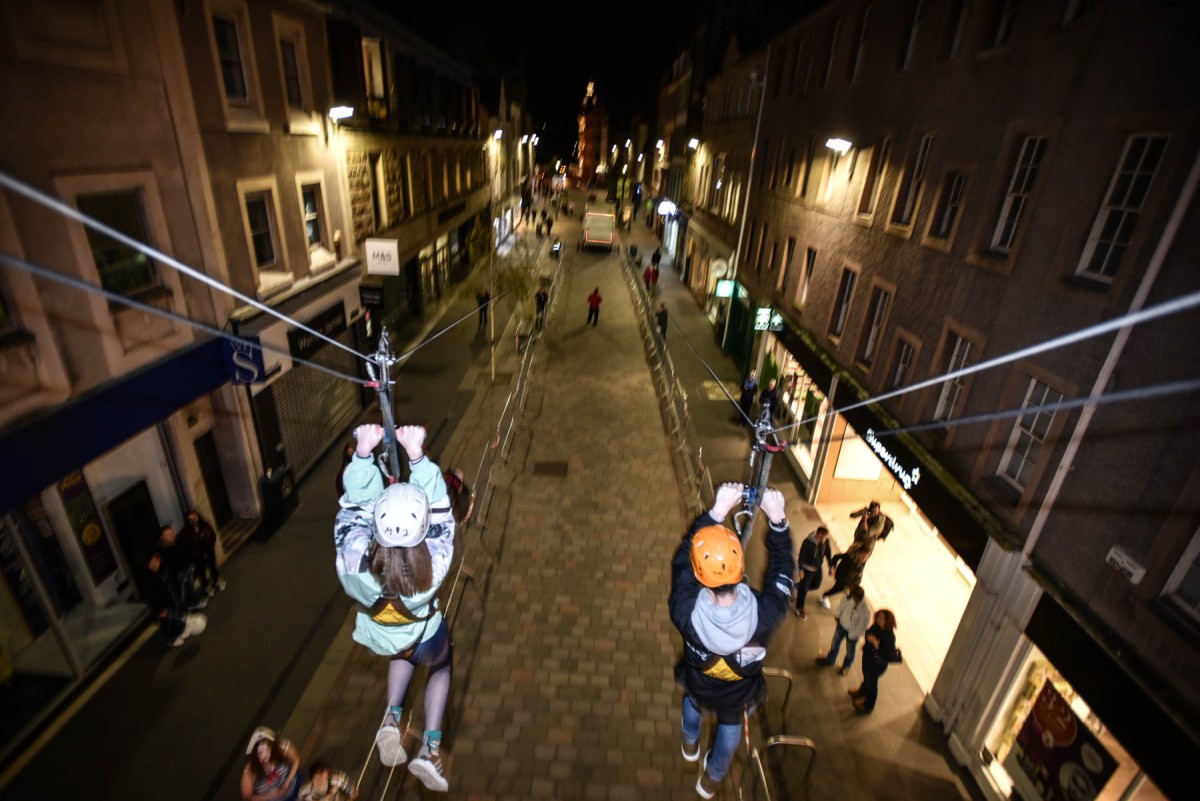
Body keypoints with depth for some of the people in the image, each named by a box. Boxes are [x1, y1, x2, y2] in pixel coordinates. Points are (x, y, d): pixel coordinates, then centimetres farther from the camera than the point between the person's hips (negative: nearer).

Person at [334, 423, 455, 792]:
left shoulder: (353, 559, -39)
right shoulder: (434, 564, -42)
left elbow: (353, 505, -27)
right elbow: (440, 510, -34)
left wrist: (363, 453, -32)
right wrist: (416, 454, -38)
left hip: (378, 639, 2)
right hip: (424, 639, -2)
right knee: (441, 666, 33)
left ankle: (392, 718, 23)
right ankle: (430, 748, 24)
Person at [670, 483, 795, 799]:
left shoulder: (686, 613, -44)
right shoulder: (765, 614, -43)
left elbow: (683, 557, -31)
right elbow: (782, 567, -25)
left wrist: (716, 510, -35)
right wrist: (776, 518, -27)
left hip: (698, 685, 0)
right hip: (738, 693, 0)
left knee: (692, 702, 37)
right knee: (730, 729, 34)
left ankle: (690, 744, 68)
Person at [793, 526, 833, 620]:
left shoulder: (825, 541, -15)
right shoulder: (807, 542, -31)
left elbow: (828, 553, 1)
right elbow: (801, 556, -22)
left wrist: (831, 566, 4)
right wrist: (800, 570, -18)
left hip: (818, 568, 6)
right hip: (807, 569, -6)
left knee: (816, 585, 22)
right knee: (804, 588, 5)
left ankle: (798, 585, 48)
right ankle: (799, 609, 23)